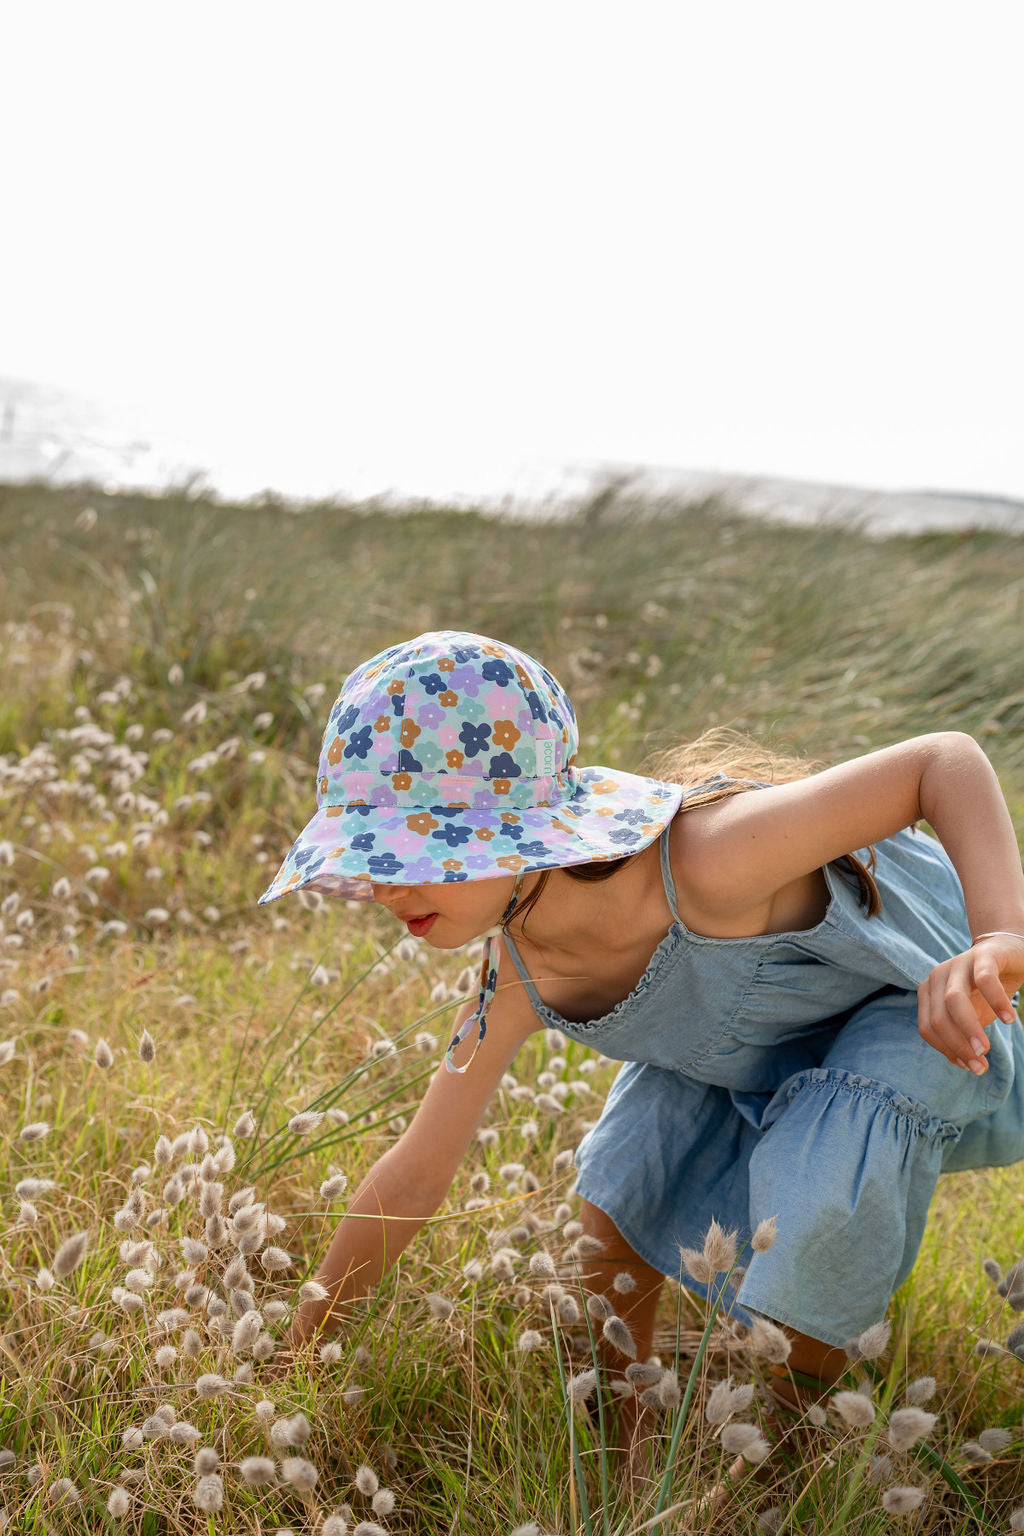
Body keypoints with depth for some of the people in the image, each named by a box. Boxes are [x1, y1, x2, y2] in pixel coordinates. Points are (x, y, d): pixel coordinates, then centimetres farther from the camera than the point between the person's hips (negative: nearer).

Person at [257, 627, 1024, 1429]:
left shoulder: (702, 861, -43)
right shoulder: (517, 977, -20)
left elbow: (947, 758, -35)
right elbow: (413, 1178, -7)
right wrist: (302, 1340, 0)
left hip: (922, 1003, -5)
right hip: (759, 1047, 6)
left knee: (818, 1209, -30)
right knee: (617, 1204, -8)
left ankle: (800, 1396, 4)